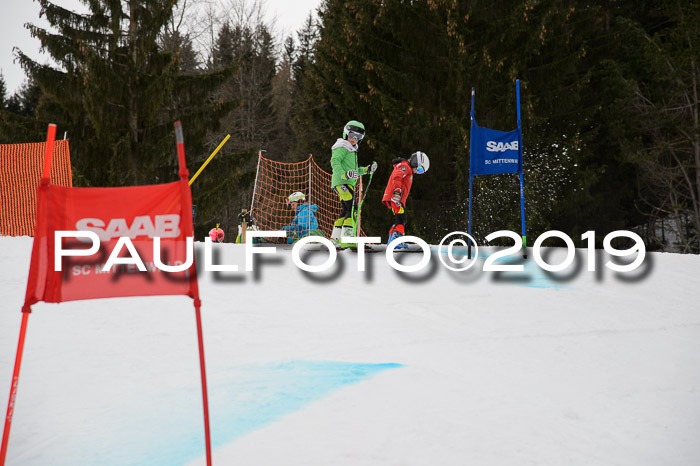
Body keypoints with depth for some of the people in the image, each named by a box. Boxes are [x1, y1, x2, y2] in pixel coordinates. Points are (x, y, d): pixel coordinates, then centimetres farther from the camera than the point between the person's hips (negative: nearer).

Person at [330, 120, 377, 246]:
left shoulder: (351, 150, 26)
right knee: (351, 210, -18)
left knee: (345, 212, 13)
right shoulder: (342, 147, -5)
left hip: (348, 183, 10)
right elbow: (335, 161, -20)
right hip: (342, 183, -10)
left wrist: (367, 169, 19)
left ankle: (335, 239, 18)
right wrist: (343, 174, -35)